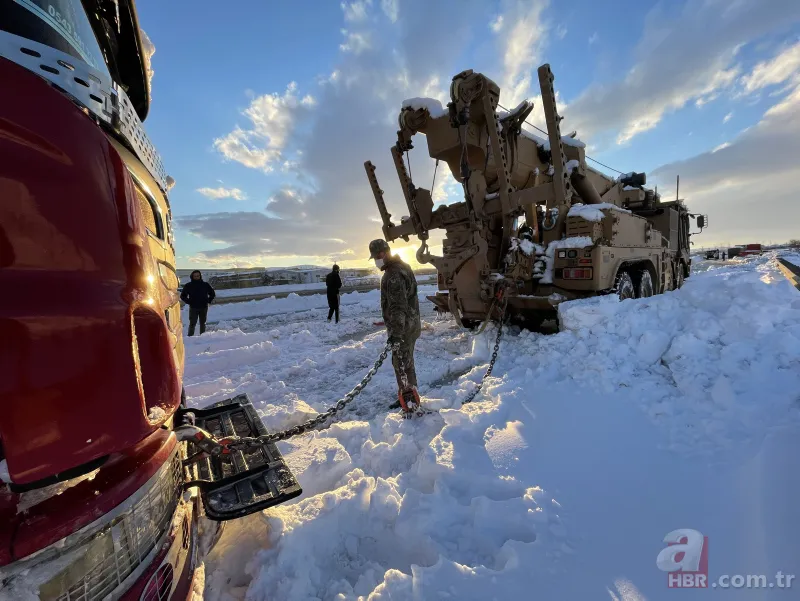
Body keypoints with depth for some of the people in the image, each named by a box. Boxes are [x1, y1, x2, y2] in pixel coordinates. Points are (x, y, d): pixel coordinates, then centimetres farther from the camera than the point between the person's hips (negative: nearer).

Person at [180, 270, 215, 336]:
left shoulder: (205, 285, 4)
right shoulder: (188, 285, 1)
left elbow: (213, 293, 15)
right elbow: (182, 296, 10)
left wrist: (209, 301, 3)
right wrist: (188, 301, -3)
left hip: (204, 308, 2)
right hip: (193, 308, -2)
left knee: (203, 323, 10)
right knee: (192, 323, -5)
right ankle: (190, 336, -1)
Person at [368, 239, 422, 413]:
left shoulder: (394, 274, -21)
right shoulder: (401, 267, 12)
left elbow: (398, 307, -29)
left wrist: (396, 333, -32)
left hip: (403, 328, -10)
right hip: (410, 324, 10)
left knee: (402, 365, -4)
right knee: (406, 363, 20)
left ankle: (410, 404, 3)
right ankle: (408, 397, 34)